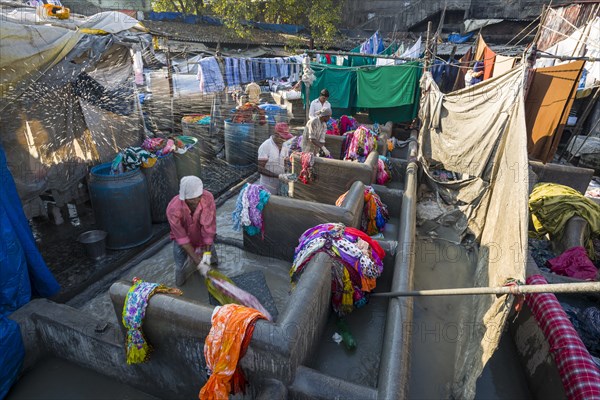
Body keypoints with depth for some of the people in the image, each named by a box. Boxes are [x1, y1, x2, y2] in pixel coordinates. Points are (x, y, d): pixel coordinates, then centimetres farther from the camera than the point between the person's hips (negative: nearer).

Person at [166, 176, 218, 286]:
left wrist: (207, 251, -26)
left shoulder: (208, 198, -33)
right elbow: (182, 237, -25)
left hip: (203, 239, 2)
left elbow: (209, 227, -26)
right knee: (180, 282, 5)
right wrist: (195, 258, -24)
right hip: (182, 239, -1)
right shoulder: (173, 208, -35)